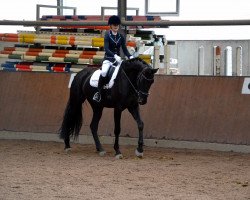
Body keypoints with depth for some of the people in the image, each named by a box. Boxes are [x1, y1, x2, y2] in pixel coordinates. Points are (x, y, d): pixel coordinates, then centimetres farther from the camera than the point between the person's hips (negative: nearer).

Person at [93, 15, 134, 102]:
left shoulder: (121, 37, 10)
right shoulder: (107, 35, -2)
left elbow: (124, 49, 8)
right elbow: (106, 49, -14)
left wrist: (130, 56, -13)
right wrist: (115, 55, -30)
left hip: (118, 59, 5)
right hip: (108, 58, -5)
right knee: (104, 72, -33)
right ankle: (98, 92, -24)